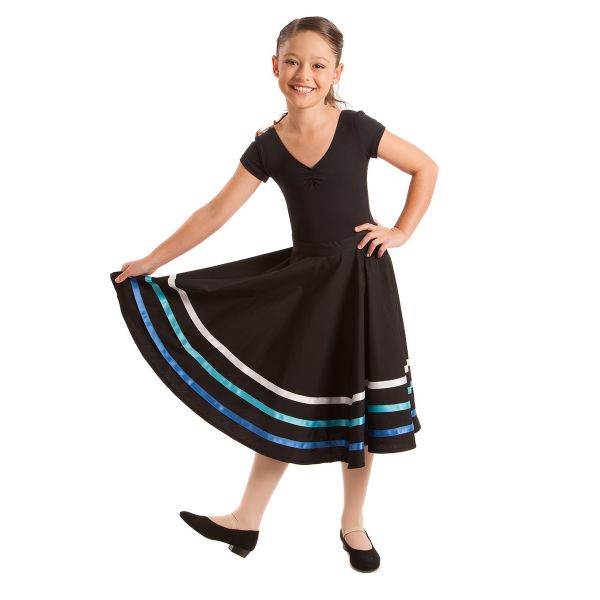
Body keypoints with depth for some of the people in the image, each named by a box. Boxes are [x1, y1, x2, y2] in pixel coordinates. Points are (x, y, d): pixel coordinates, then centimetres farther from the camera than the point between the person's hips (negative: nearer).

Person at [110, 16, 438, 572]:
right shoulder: (267, 146, -1)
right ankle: (246, 521, 22)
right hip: (302, 280, 2)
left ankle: (352, 524, 25)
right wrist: (149, 262, 1)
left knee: (358, 403, 7)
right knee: (283, 401, 8)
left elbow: (426, 167, 3)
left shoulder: (356, 128, -7)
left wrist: (402, 231, -5)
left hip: (359, 279, -2)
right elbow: (215, 212, 1)